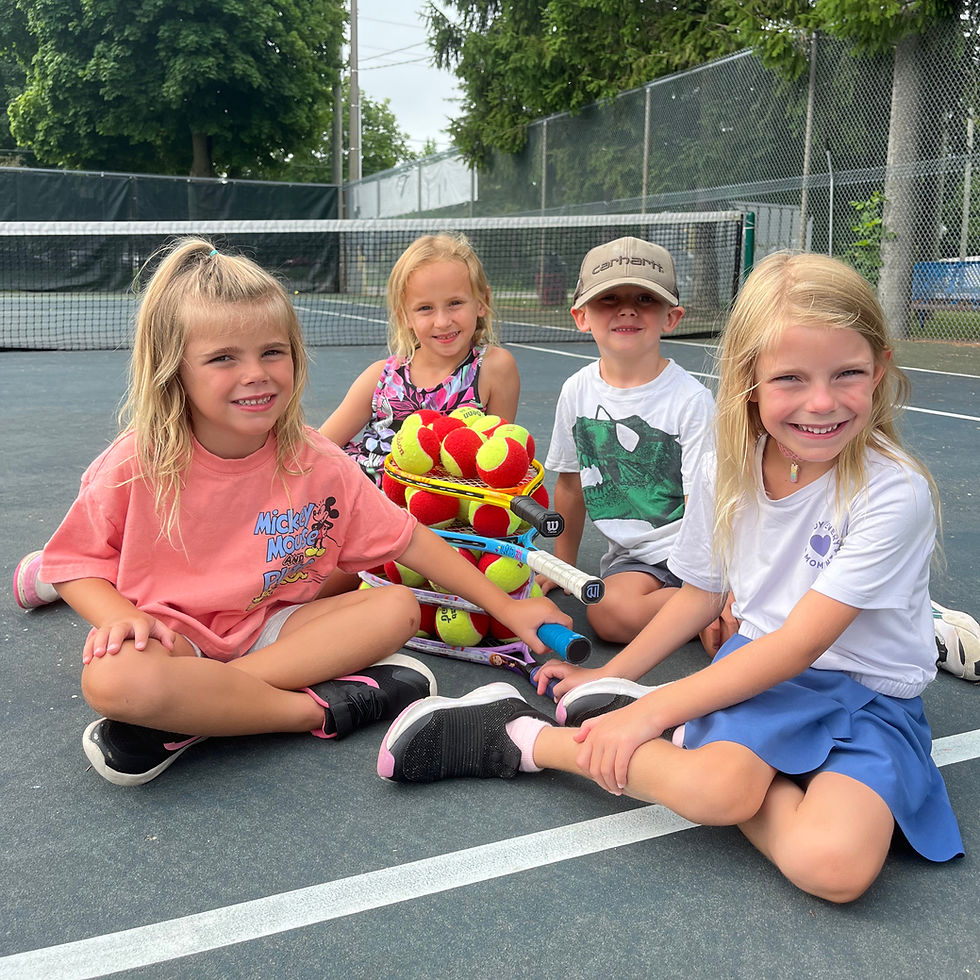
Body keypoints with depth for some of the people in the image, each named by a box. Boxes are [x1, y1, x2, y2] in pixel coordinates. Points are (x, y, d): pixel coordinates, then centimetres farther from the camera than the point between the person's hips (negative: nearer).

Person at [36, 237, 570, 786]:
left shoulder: (316, 463, -7)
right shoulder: (139, 464, -12)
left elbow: (409, 540, -2)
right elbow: (74, 562, -1)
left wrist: (506, 608, -3)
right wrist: (120, 615, -23)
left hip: (274, 628, 4)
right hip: (172, 637, -3)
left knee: (398, 608, -18)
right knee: (111, 679, -36)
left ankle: (191, 716, -24)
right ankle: (322, 707, -21)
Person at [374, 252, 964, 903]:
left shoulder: (894, 493, -20)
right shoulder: (727, 471, -5)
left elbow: (798, 643, -23)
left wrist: (654, 709, -24)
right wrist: (609, 676, 12)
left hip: (873, 696, -1)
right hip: (762, 667, 1)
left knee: (834, 865, -33)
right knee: (715, 790, -36)